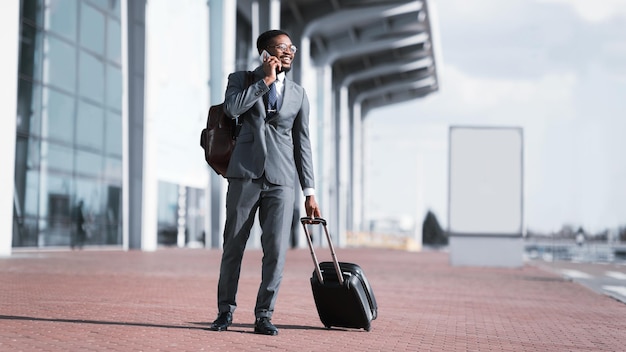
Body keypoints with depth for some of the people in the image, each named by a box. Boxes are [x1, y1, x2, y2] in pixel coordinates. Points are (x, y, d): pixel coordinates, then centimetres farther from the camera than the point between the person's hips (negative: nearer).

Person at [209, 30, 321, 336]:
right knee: (233, 246, 4)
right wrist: (265, 80, -8)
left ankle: (263, 316, 4)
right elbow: (232, 108, -13)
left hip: (281, 179, 1)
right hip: (245, 174, -1)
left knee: (276, 250, -6)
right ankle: (225, 311, 17)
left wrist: (309, 191, 9)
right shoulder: (241, 79, 10)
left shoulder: (298, 94, 16)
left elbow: (302, 143, 15)